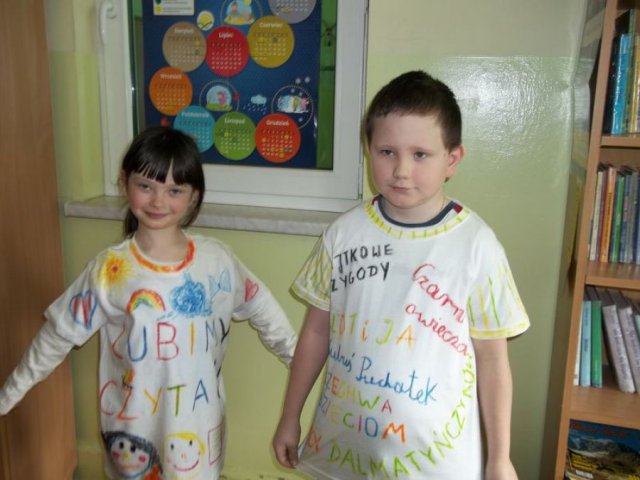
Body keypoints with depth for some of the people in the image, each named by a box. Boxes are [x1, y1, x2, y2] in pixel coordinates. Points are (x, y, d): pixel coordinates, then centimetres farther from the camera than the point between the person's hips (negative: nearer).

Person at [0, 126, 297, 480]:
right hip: (134, 431, -1)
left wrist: (301, 361, 12)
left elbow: (263, 311, 5)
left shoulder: (217, 260, -9)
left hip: (199, 430, 1)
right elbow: (57, 336, -2)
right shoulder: (108, 270, -12)